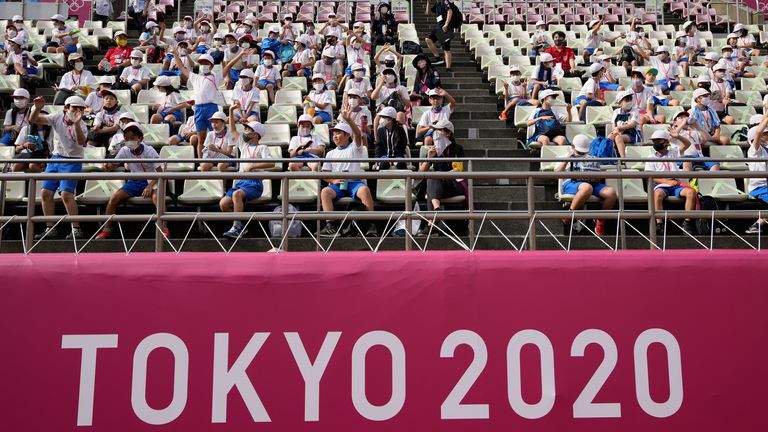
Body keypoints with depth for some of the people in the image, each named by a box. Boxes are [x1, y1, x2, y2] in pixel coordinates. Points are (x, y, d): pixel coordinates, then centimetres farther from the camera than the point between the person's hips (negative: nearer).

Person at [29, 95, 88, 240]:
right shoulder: (57, 118, 2)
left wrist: (76, 124, -43)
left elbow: (81, 142, -30)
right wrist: (37, 108, -24)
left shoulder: (81, 125, -9)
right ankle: (50, 229, 10)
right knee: (46, 193, 1)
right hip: (55, 158, 5)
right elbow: (33, 120, -4)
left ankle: (76, 229, -15)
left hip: (72, 161, -5)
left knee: (66, 194, -19)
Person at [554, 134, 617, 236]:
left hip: (593, 184, 4)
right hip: (570, 183, -4)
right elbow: (557, 173, 3)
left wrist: (596, 178, 4)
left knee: (611, 192, -28)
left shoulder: (593, 159, 32)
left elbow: (599, 176, 29)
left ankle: (600, 221, -10)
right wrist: (568, 157, 0)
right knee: (587, 187, -43)